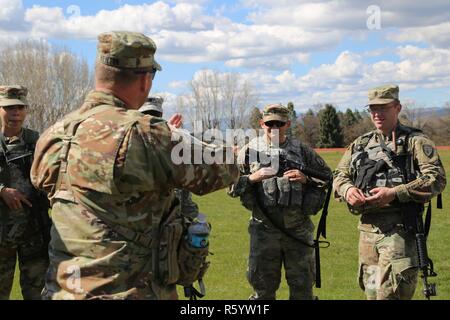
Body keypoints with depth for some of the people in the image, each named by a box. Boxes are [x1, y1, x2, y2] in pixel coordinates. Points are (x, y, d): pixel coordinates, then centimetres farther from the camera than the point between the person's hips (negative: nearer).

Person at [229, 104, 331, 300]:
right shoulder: (250, 150, 4)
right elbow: (231, 184, 2)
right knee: (263, 288, 8)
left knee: (303, 287, 10)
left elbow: (327, 177, 11)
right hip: (264, 230, -1)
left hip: (299, 230, 1)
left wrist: (306, 179, -7)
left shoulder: (301, 150, 7)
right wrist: (252, 178, -15)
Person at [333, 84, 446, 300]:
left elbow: (436, 179, -9)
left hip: (399, 228, -6)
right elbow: (340, 175, 19)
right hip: (367, 227, 6)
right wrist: (347, 189, -6)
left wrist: (395, 193, -19)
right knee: (372, 291, 11)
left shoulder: (415, 141, 1)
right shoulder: (360, 144, 17)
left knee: (390, 292, -15)